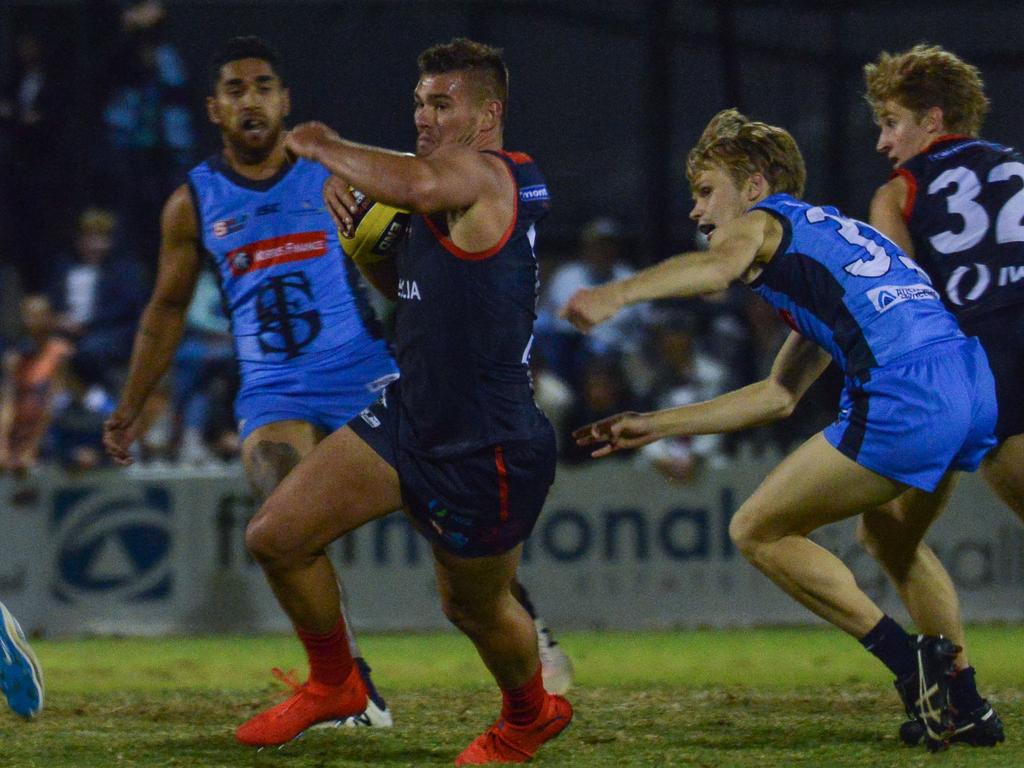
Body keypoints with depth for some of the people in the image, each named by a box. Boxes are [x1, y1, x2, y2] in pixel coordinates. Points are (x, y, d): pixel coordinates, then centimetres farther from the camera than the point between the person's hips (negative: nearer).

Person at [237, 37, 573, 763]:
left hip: (486, 454, -9)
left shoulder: (488, 175, -21)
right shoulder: (450, 193, 7)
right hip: (408, 419, 9)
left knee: (476, 607, 14)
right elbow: (404, 286, 24)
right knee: (276, 537, 1)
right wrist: (356, 227, 2)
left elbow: (417, 185, -44)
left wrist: (328, 148, -27)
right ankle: (334, 683, 23)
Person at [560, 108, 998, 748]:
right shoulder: (835, 233, 37)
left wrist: (615, 294, -33)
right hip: (977, 377, 9)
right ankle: (961, 700, 21)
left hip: (907, 395, -9)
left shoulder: (765, 219, 12)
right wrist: (656, 426, 41)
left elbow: (720, 267, -16)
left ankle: (912, 661, -5)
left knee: (757, 531, 5)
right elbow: (779, 395, 40)